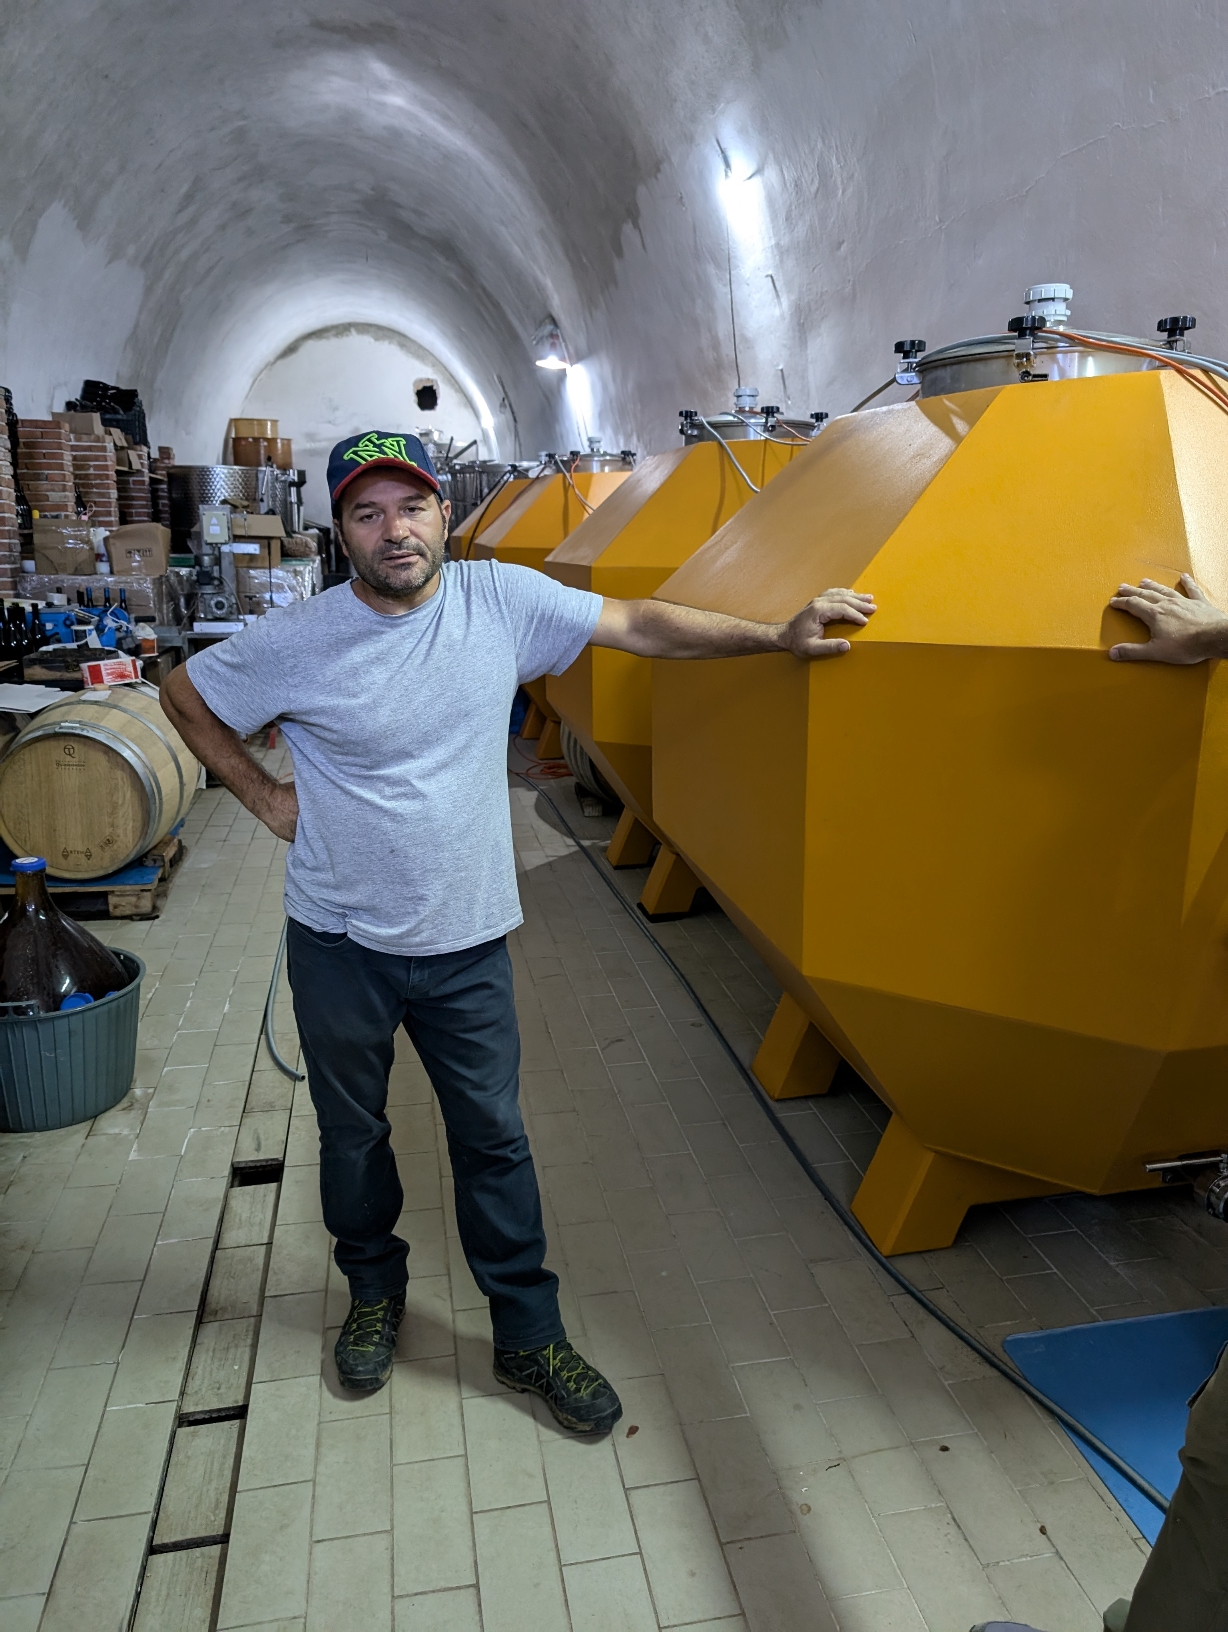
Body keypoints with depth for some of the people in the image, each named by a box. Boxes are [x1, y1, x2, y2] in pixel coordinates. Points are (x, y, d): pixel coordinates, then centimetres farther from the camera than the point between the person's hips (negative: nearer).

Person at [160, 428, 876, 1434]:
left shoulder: (502, 600, -8)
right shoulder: (296, 644, -11)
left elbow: (639, 625, -6)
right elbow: (185, 696, 5)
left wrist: (779, 636, -10)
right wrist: (263, 797, 0)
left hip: (467, 941, 1)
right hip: (341, 944, 0)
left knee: (494, 1138, 10)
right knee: (353, 1133, 18)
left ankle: (529, 1336, 28)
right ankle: (374, 1291, 45)